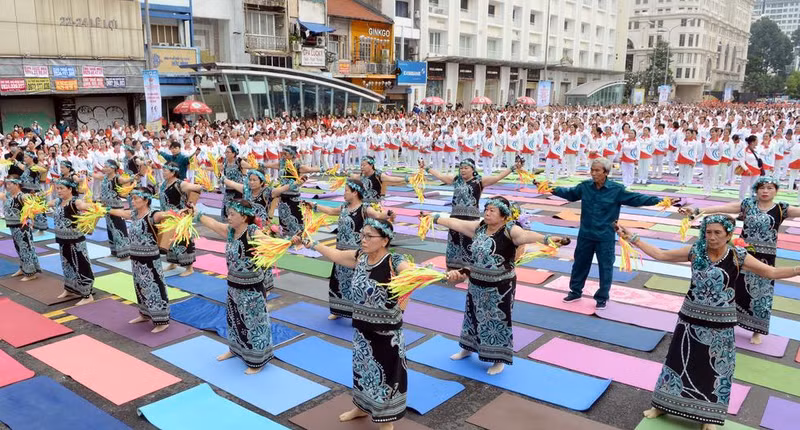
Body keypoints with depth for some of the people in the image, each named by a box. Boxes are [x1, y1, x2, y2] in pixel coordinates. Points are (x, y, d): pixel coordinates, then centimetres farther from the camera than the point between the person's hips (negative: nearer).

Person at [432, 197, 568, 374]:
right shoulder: (479, 226, -1)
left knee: (498, 321, 6)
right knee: (474, 317, 23)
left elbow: (526, 235, -38)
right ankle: (468, 348, 45)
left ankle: (499, 359, 24)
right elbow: (455, 223, 9)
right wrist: (435, 218, 18)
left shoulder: (509, 230, -20)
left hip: (499, 287, -6)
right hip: (476, 284, 7)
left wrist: (546, 239, -56)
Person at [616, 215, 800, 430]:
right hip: (691, 317, 1)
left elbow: (772, 272, -7)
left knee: (716, 369, 12)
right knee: (680, 361, 12)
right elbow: (660, 254, -3)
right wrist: (632, 238, -6)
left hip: (720, 323, -1)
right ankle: (663, 404, 29)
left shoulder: (738, 256, -11)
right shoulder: (695, 251, -8)